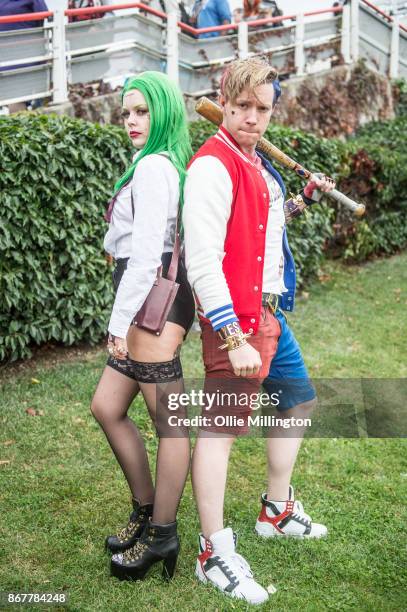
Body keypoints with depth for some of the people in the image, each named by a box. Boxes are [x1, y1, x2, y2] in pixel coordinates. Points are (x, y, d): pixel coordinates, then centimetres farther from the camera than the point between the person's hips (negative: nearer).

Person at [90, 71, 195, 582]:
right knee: (106, 407, 15)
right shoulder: (167, 164, 19)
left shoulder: (153, 167, -11)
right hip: (154, 303, 10)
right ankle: (146, 512, 27)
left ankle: (162, 535, 12)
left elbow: (145, 253, -18)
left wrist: (120, 321, -15)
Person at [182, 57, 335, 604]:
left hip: (270, 313, 10)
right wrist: (235, 339, -26)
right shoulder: (213, 165, -16)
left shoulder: (256, 161, 13)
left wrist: (303, 199, 17)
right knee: (221, 427, -4)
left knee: (298, 401, 21)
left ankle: (278, 512, 37)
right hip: (234, 317, -10)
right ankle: (214, 555, 9)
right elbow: (201, 260, -24)